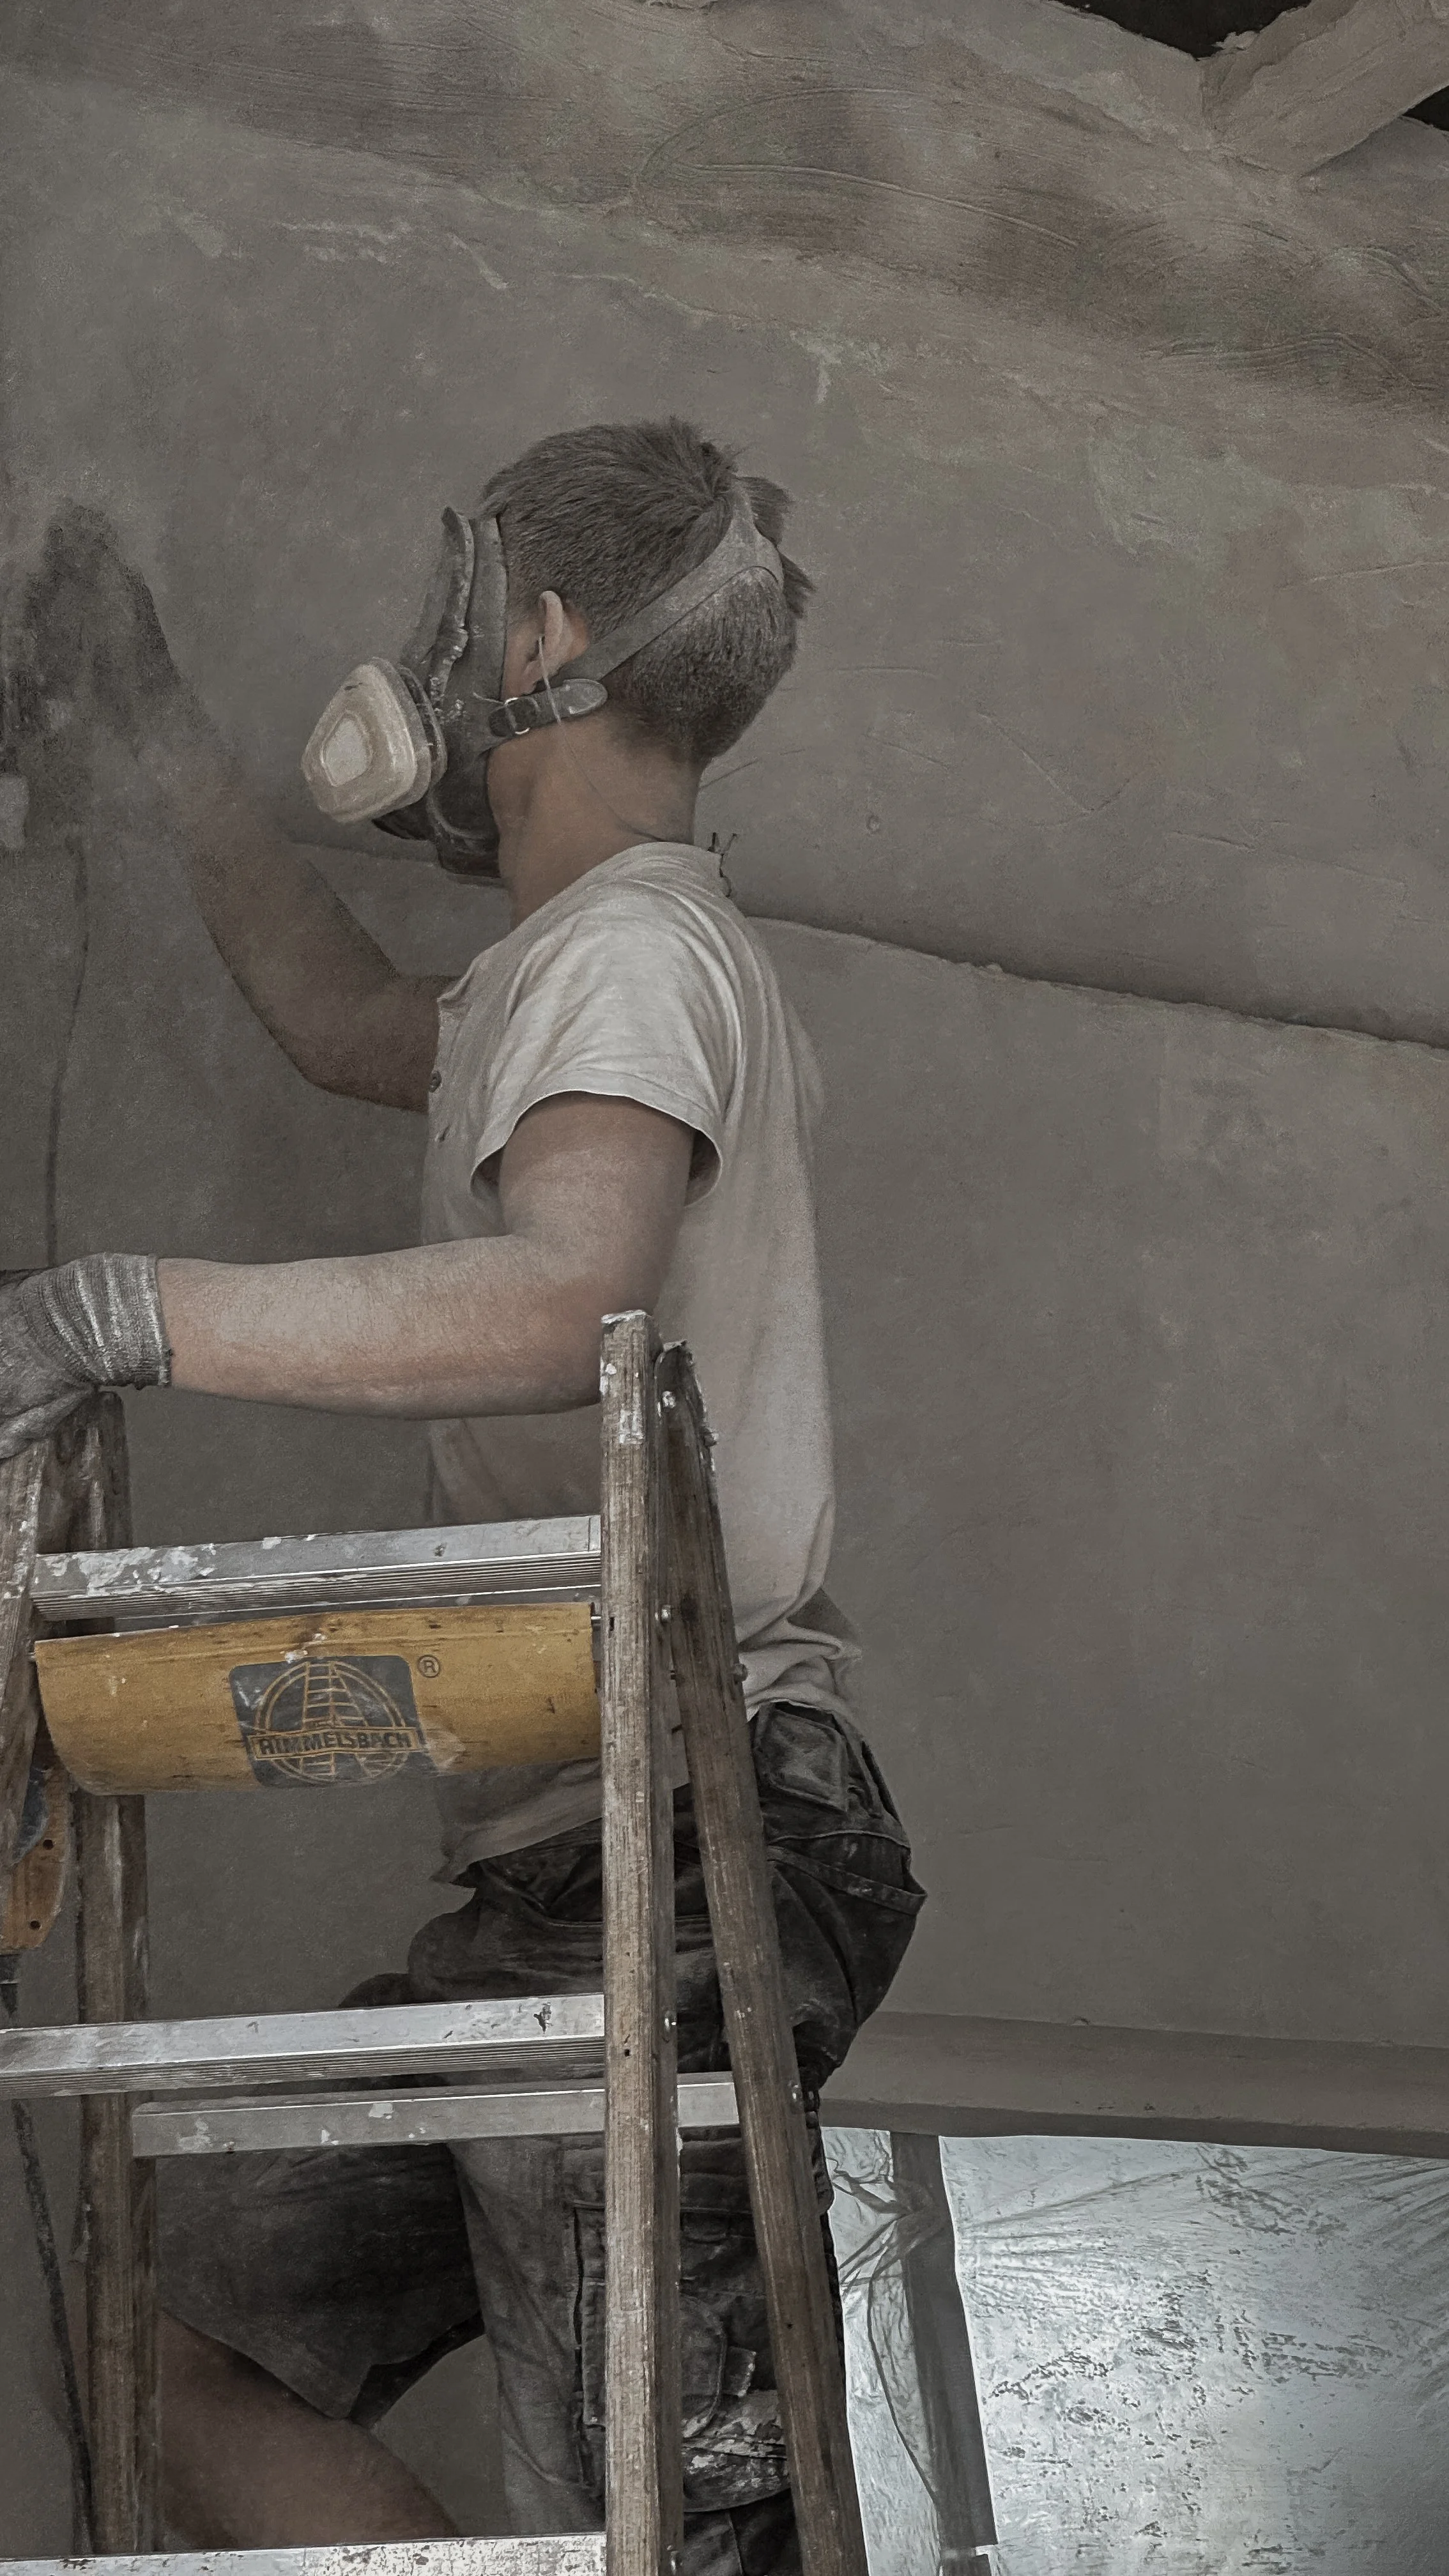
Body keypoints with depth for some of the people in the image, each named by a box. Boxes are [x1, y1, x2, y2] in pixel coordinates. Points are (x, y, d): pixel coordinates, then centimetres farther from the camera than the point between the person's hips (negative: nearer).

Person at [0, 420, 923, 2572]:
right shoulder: (583, 974, 24)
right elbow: (343, 1018, 43)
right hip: (577, 1867, 10)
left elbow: (571, 1301, -29)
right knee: (194, 2350, 9)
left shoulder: (635, 944, -8)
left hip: (673, 1847, -10)